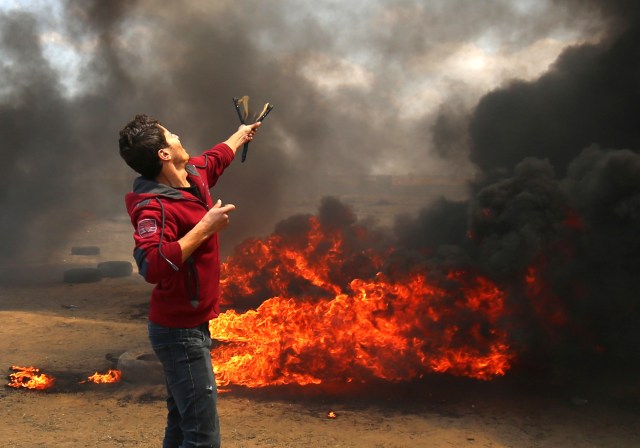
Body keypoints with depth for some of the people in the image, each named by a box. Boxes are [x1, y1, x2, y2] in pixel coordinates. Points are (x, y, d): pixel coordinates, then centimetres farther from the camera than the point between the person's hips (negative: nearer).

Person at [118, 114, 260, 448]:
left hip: (191, 324, 10)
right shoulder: (154, 207, -24)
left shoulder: (194, 174, 3)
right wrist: (205, 228, -32)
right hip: (180, 331, -10)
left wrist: (241, 134, 45)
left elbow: (216, 157, 28)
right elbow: (153, 266, -40)